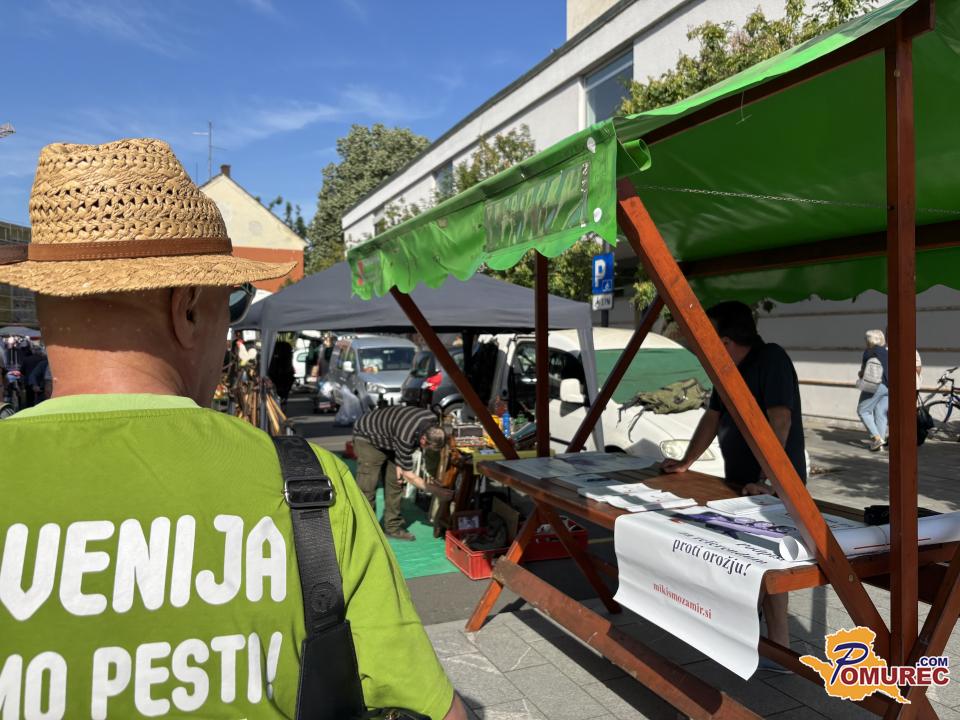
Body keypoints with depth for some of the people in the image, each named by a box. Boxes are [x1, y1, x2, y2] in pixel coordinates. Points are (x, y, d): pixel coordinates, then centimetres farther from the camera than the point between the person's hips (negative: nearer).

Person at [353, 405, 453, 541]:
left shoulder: (432, 421, -19)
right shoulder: (405, 437, -41)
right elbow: (409, 475, -28)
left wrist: (400, 464, -8)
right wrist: (435, 491, -25)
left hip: (388, 436, 7)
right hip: (367, 437, -7)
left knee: (395, 482, 4)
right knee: (367, 488, -12)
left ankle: (392, 527, 12)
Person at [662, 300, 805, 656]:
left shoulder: (771, 359, -19)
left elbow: (780, 421, -27)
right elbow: (712, 418, 14)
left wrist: (766, 480, -31)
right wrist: (686, 463, 13)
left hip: (774, 485, -8)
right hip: (740, 480, 8)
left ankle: (779, 649, 6)